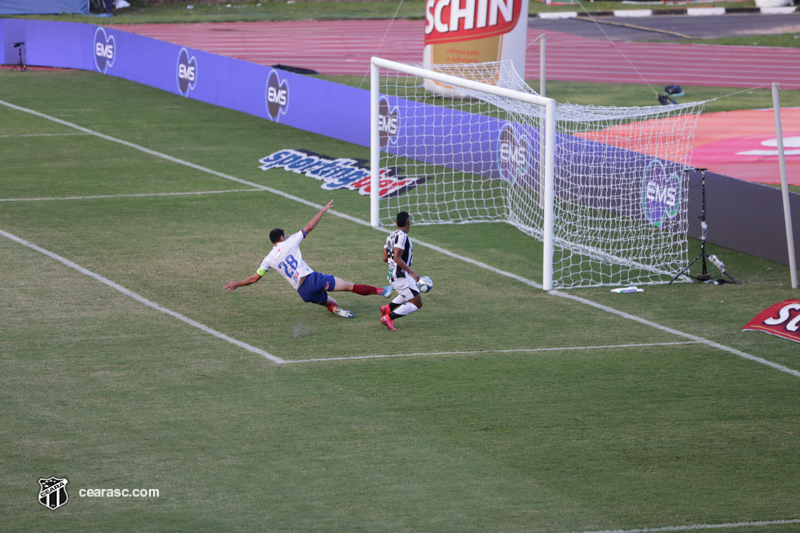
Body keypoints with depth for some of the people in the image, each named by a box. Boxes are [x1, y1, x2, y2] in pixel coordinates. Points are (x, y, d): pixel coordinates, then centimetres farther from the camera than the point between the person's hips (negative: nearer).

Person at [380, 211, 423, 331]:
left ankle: (388, 308, 21)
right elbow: (397, 258, -26)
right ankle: (388, 318, -9)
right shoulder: (402, 236, -18)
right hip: (401, 277, -10)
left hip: (392, 275, 10)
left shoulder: (391, 236, 10)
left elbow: (385, 258, 14)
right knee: (417, 303, -4)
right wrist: (411, 272, -25)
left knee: (417, 292, 31)